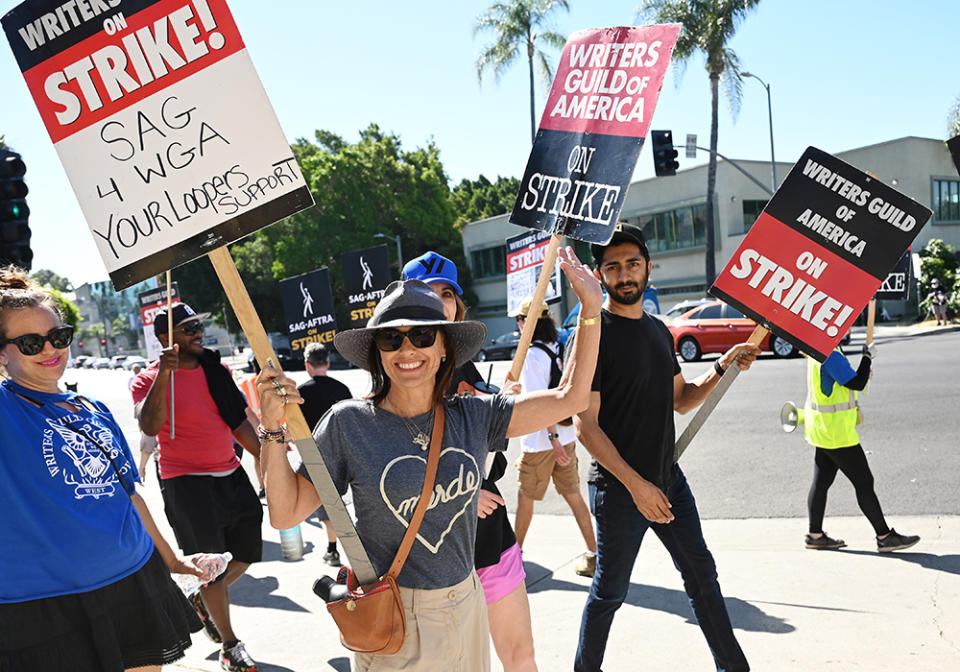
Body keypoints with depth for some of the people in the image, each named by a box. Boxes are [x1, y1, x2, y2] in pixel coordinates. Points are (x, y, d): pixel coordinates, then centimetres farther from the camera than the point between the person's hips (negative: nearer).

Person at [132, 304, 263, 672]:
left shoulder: (217, 370, 8)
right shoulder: (150, 380, -9)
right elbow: (150, 426, -27)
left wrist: (265, 457, 13)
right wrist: (163, 374, -34)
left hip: (231, 473, 6)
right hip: (187, 483, -6)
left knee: (248, 551, 13)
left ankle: (202, 599, 40)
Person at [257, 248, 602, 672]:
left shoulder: (474, 417, -4)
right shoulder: (348, 424, -11)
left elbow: (569, 398, -2)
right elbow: (285, 513, -8)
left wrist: (591, 309, -3)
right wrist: (274, 430, -20)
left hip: (467, 606, 4)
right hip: (391, 622, -3)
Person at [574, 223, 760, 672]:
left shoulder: (657, 330, 10)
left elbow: (680, 399, 18)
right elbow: (585, 426, -18)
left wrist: (722, 368, 2)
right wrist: (636, 484, -21)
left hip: (668, 478, 7)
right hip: (618, 488, -7)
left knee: (702, 576, 16)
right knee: (610, 592, 7)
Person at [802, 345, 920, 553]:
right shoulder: (830, 356, -22)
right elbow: (857, 384, -20)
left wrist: (863, 373, 8)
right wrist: (868, 356, -8)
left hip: (822, 432, 10)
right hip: (836, 432, -10)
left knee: (822, 482, 14)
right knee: (864, 483, 0)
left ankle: (815, 535, 21)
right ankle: (884, 537, 9)